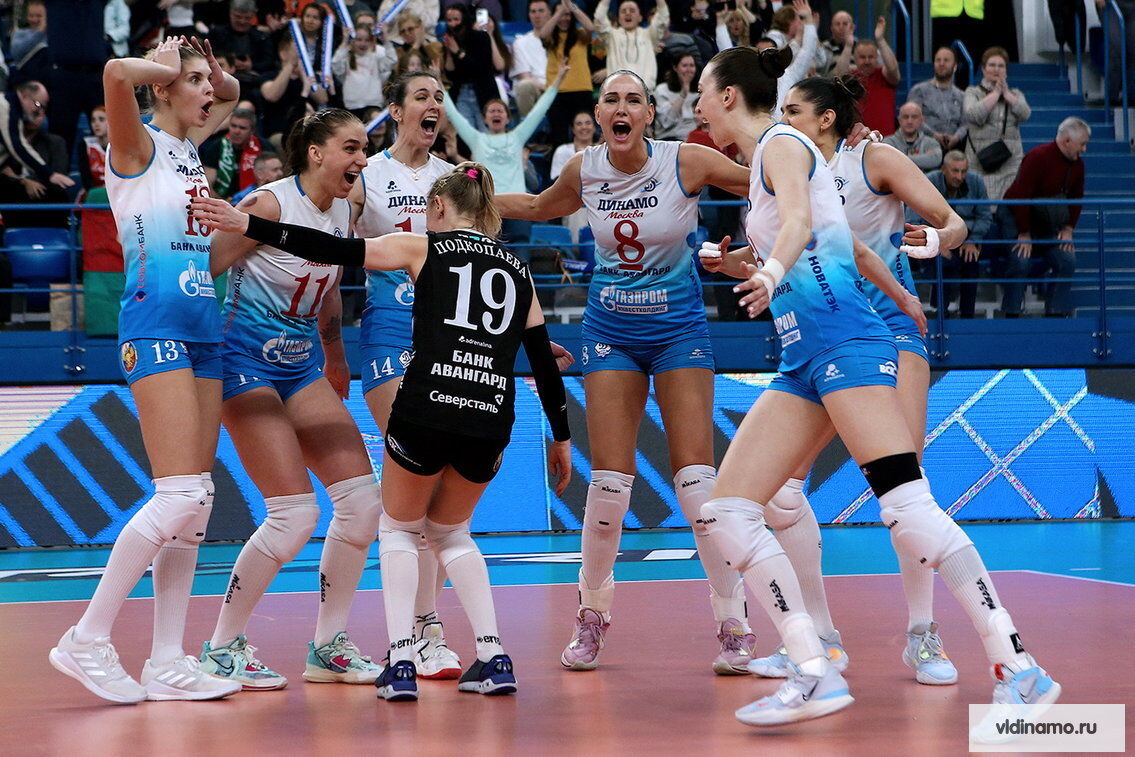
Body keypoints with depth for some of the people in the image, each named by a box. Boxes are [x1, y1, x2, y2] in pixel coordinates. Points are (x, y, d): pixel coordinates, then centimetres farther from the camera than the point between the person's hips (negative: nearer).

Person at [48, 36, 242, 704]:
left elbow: (232, 93, 37)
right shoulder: (140, 144, -3)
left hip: (205, 333, 8)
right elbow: (116, 73, -24)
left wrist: (210, 71, 18)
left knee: (196, 500, 5)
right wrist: (166, 67, -6)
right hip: (157, 327, -8)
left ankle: (167, 662, 7)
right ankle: (89, 640, -9)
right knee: (181, 495, -16)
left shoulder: (190, 149, 18)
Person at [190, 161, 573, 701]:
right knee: (451, 532, 25)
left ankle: (400, 662, 5)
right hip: (491, 423, 4)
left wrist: (247, 225, 1)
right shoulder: (517, 269, 19)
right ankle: (493, 659, 12)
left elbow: (336, 250, -1)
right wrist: (561, 438, 29)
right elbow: (545, 363, 20)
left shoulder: (424, 247, 8)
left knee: (399, 529, 18)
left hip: (425, 411, -4)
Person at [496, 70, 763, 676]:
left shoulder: (686, 161, -13)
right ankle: (592, 615, 16)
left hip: (679, 329, -2)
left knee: (696, 478, -9)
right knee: (608, 482, -4)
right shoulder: (584, 171, -3)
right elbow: (538, 207, 19)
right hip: (611, 331, 2)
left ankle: (734, 625, 1)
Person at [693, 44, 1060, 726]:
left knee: (907, 505, -20)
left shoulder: (782, 142, 0)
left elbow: (800, 219, -23)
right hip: (803, 363, 10)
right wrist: (740, 265, 29)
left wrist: (772, 272, -41)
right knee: (727, 511, -1)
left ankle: (1017, 668, -20)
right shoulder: (764, 159, 25)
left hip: (847, 342, -9)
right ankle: (816, 675, -6)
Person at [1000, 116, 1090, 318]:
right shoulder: (1038, 157, -21)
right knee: (1020, 262, -23)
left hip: (1048, 221, 7)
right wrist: (1024, 234, -22)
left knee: (1067, 261, -10)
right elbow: (1020, 196, -23)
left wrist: (1068, 228, 0)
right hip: (1016, 216, -7)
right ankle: (1011, 315, -13)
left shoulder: (1076, 163, 2)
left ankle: (1056, 313, -3)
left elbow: (1076, 197, 13)